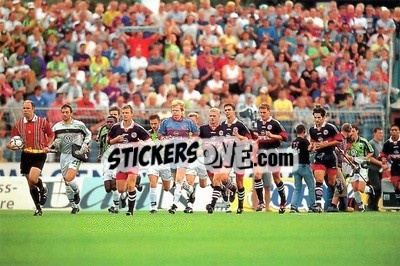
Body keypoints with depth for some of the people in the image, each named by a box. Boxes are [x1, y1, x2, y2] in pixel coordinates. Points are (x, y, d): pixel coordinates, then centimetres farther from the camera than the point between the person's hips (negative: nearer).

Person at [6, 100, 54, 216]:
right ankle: (38, 208, 18)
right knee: (31, 184, 5)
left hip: (39, 155, -3)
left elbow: (51, 135, 11)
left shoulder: (42, 122, -3)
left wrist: (47, 146, -5)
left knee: (32, 178, -23)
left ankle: (43, 189, 11)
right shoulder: (18, 124, 3)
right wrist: (11, 145, -15)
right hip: (26, 155, 3)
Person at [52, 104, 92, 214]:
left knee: (69, 178, -23)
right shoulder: (56, 127, 5)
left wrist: (85, 145, -3)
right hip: (64, 155, 5)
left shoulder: (79, 125, -4)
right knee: (67, 183, 7)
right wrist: (55, 144, -7)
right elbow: (51, 141, 15)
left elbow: (88, 134, 11)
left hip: (76, 155, -5)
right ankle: (74, 206, 19)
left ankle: (76, 192, 9)